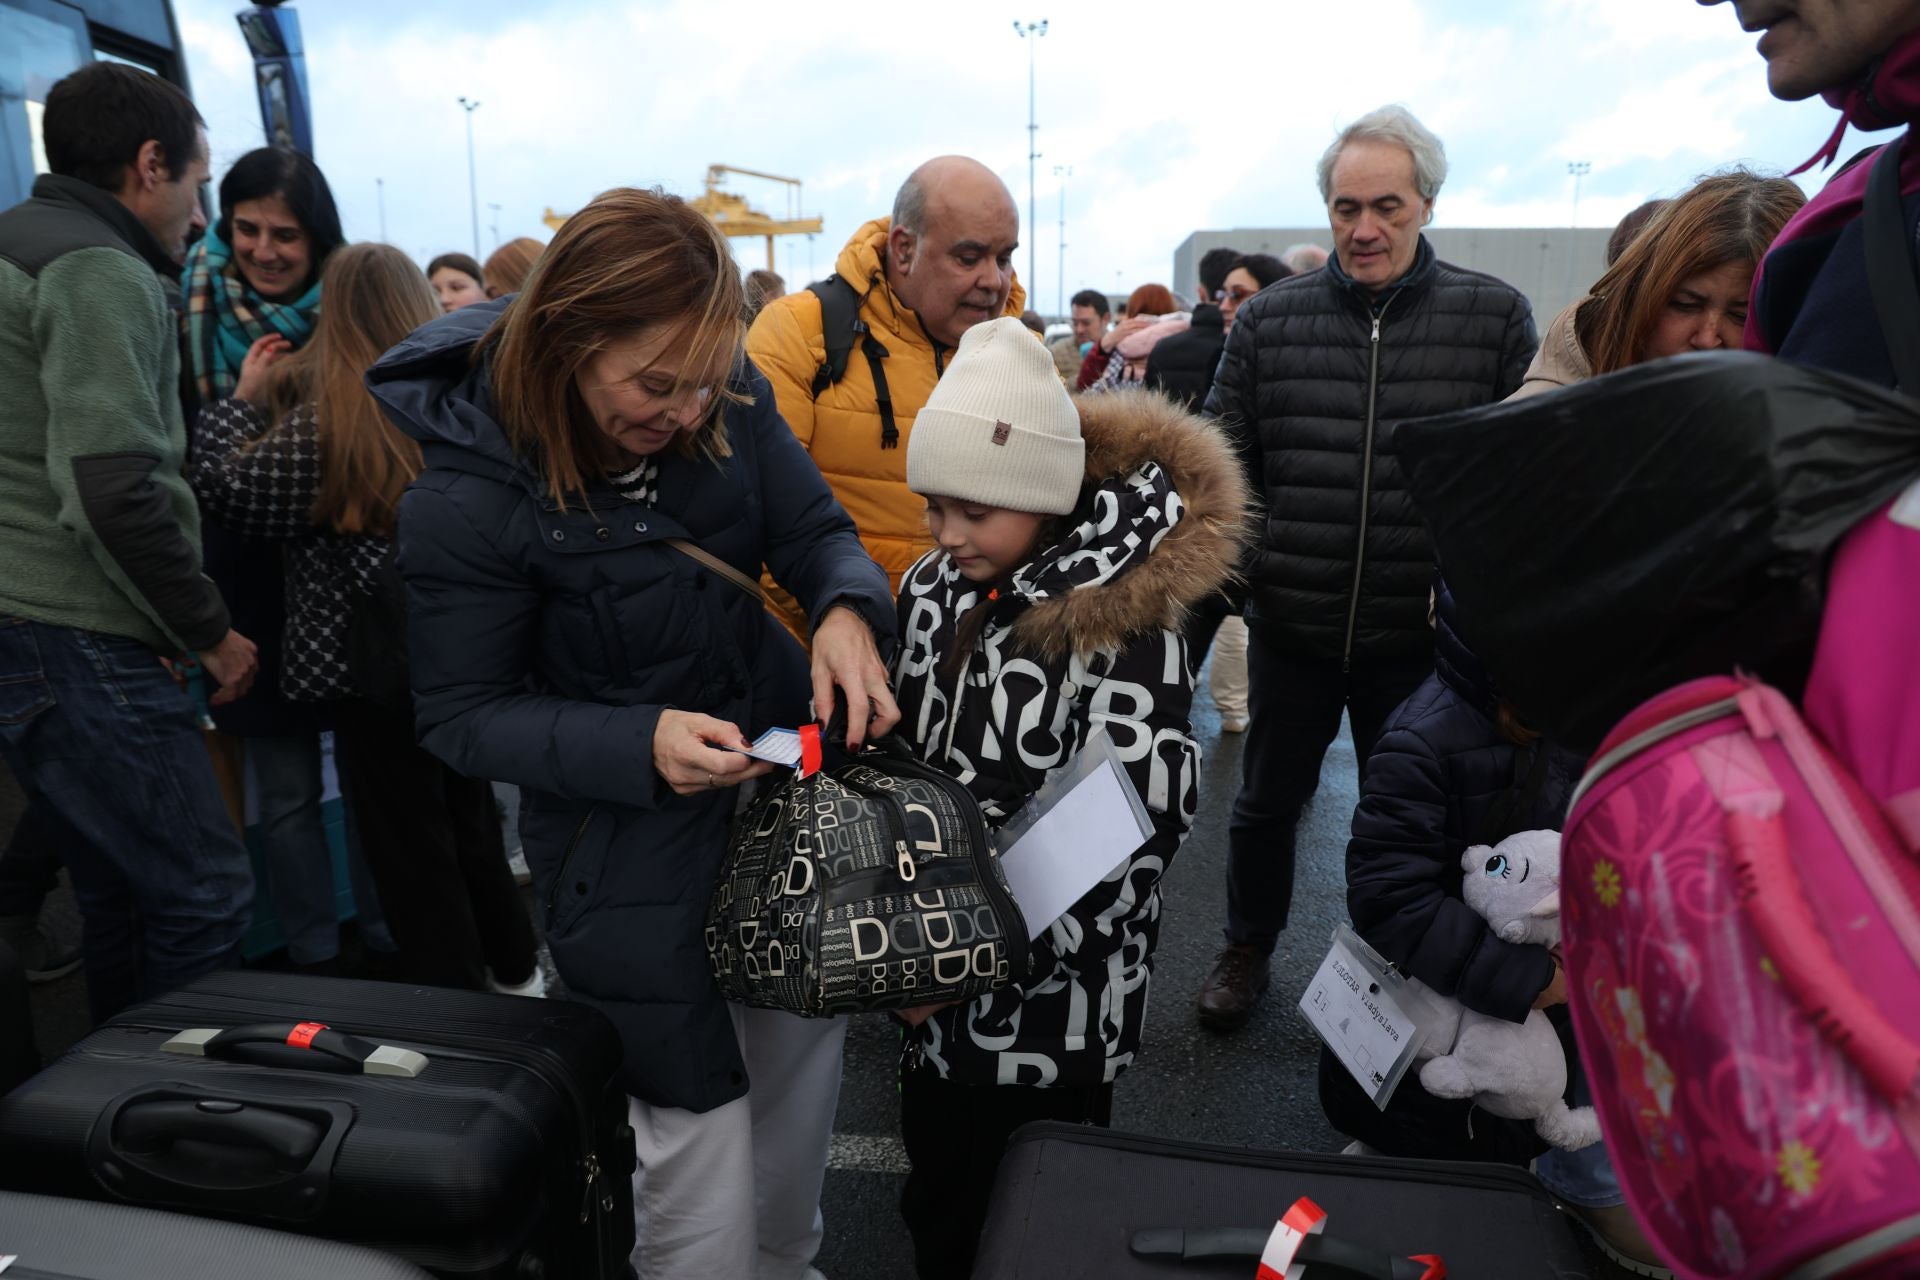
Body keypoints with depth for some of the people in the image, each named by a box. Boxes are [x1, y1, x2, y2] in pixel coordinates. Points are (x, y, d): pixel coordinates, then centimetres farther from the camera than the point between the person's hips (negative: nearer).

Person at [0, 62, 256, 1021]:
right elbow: (113, 487, -21)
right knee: (205, 900, -4)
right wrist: (211, 633, -11)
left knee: (117, 890, 17)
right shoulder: (101, 272, -11)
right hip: (77, 645, -10)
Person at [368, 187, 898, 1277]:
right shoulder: (468, 494, -21)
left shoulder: (731, 400, -9)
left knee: (805, 1070, 21)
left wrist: (847, 612, -26)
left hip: (789, 777, 5)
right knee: (699, 1128, 2)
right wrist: (638, 746, -27)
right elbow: (463, 715, -12)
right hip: (629, 843, -5)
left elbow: (819, 533, -3)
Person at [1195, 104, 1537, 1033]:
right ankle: (1247, 949, 41)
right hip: (1290, 625, 1)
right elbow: (1223, 464, 1)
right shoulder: (1268, 320, -2)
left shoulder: (1496, 317, -4)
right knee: (1266, 801, 17)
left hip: (1422, 633, 0)